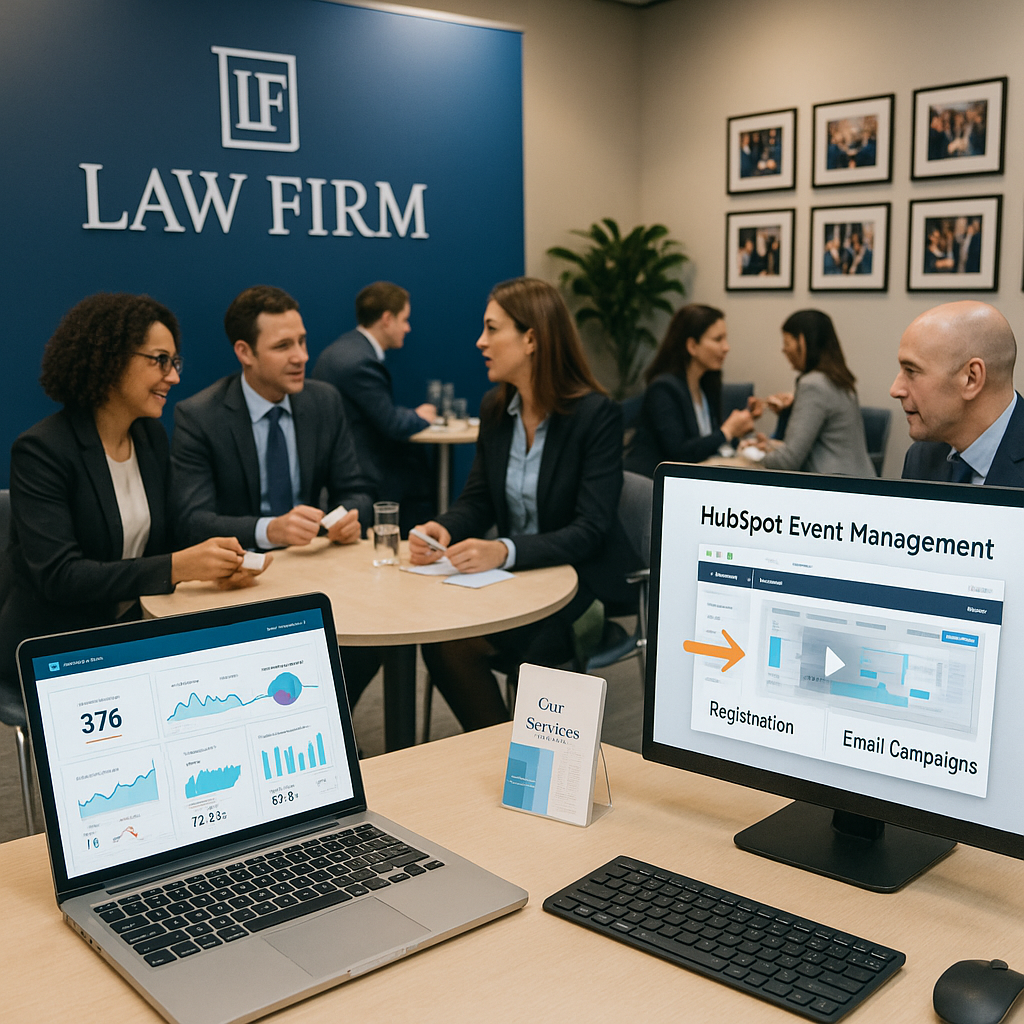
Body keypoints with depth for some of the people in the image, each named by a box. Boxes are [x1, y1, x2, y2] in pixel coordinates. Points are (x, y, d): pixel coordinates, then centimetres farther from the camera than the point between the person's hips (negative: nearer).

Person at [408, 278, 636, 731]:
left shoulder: (597, 414, -15)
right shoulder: (494, 408, 4)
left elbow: (591, 529, -21)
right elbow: (477, 501, 8)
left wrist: (505, 551, -35)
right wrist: (442, 530, -16)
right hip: (513, 575, 6)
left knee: (454, 641, -24)